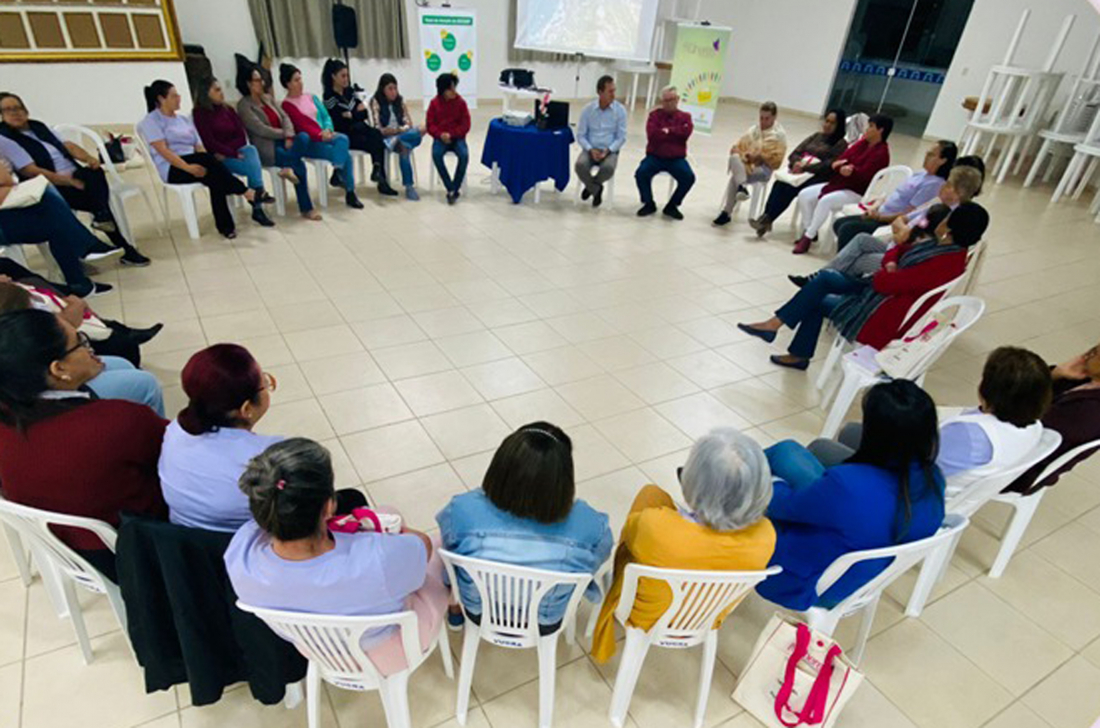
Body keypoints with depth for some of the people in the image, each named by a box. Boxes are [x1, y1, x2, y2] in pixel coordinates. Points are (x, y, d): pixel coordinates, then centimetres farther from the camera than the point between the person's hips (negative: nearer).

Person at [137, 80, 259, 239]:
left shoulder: (183, 119, 23)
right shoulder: (151, 121, 3)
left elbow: (199, 146, 13)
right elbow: (163, 150, -11)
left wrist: (205, 165, -9)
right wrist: (188, 167, -25)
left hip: (194, 164, 5)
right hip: (172, 169, -5)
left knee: (215, 178, -30)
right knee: (207, 159, -33)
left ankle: (225, 226, -30)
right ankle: (247, 193, -31)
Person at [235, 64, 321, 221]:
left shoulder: (268, 98, 17)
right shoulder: (244, 105, -5)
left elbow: (285, 117, 8)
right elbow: (261, 130, -15)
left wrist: (289, 136, -12)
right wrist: (285, 134, -7)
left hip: (282, 141, 6)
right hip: (266, 149, -6)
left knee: (303, 137, -28)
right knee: (299, 165, -27)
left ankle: (288, 168, -23)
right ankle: (306, 208, -19)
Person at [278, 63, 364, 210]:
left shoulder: (311, 97, 18)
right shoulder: (287, 105, -2)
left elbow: (326, 116, 11)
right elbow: (301, 126, -12)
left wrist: (328, 130, -11)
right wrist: (320, 135, -26)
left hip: (325, 136, 5)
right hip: (308, 142, -5)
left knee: (343, 139, -27)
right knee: (345, 155, -24)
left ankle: (337, 174, -24)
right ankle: (350, 193, -19)